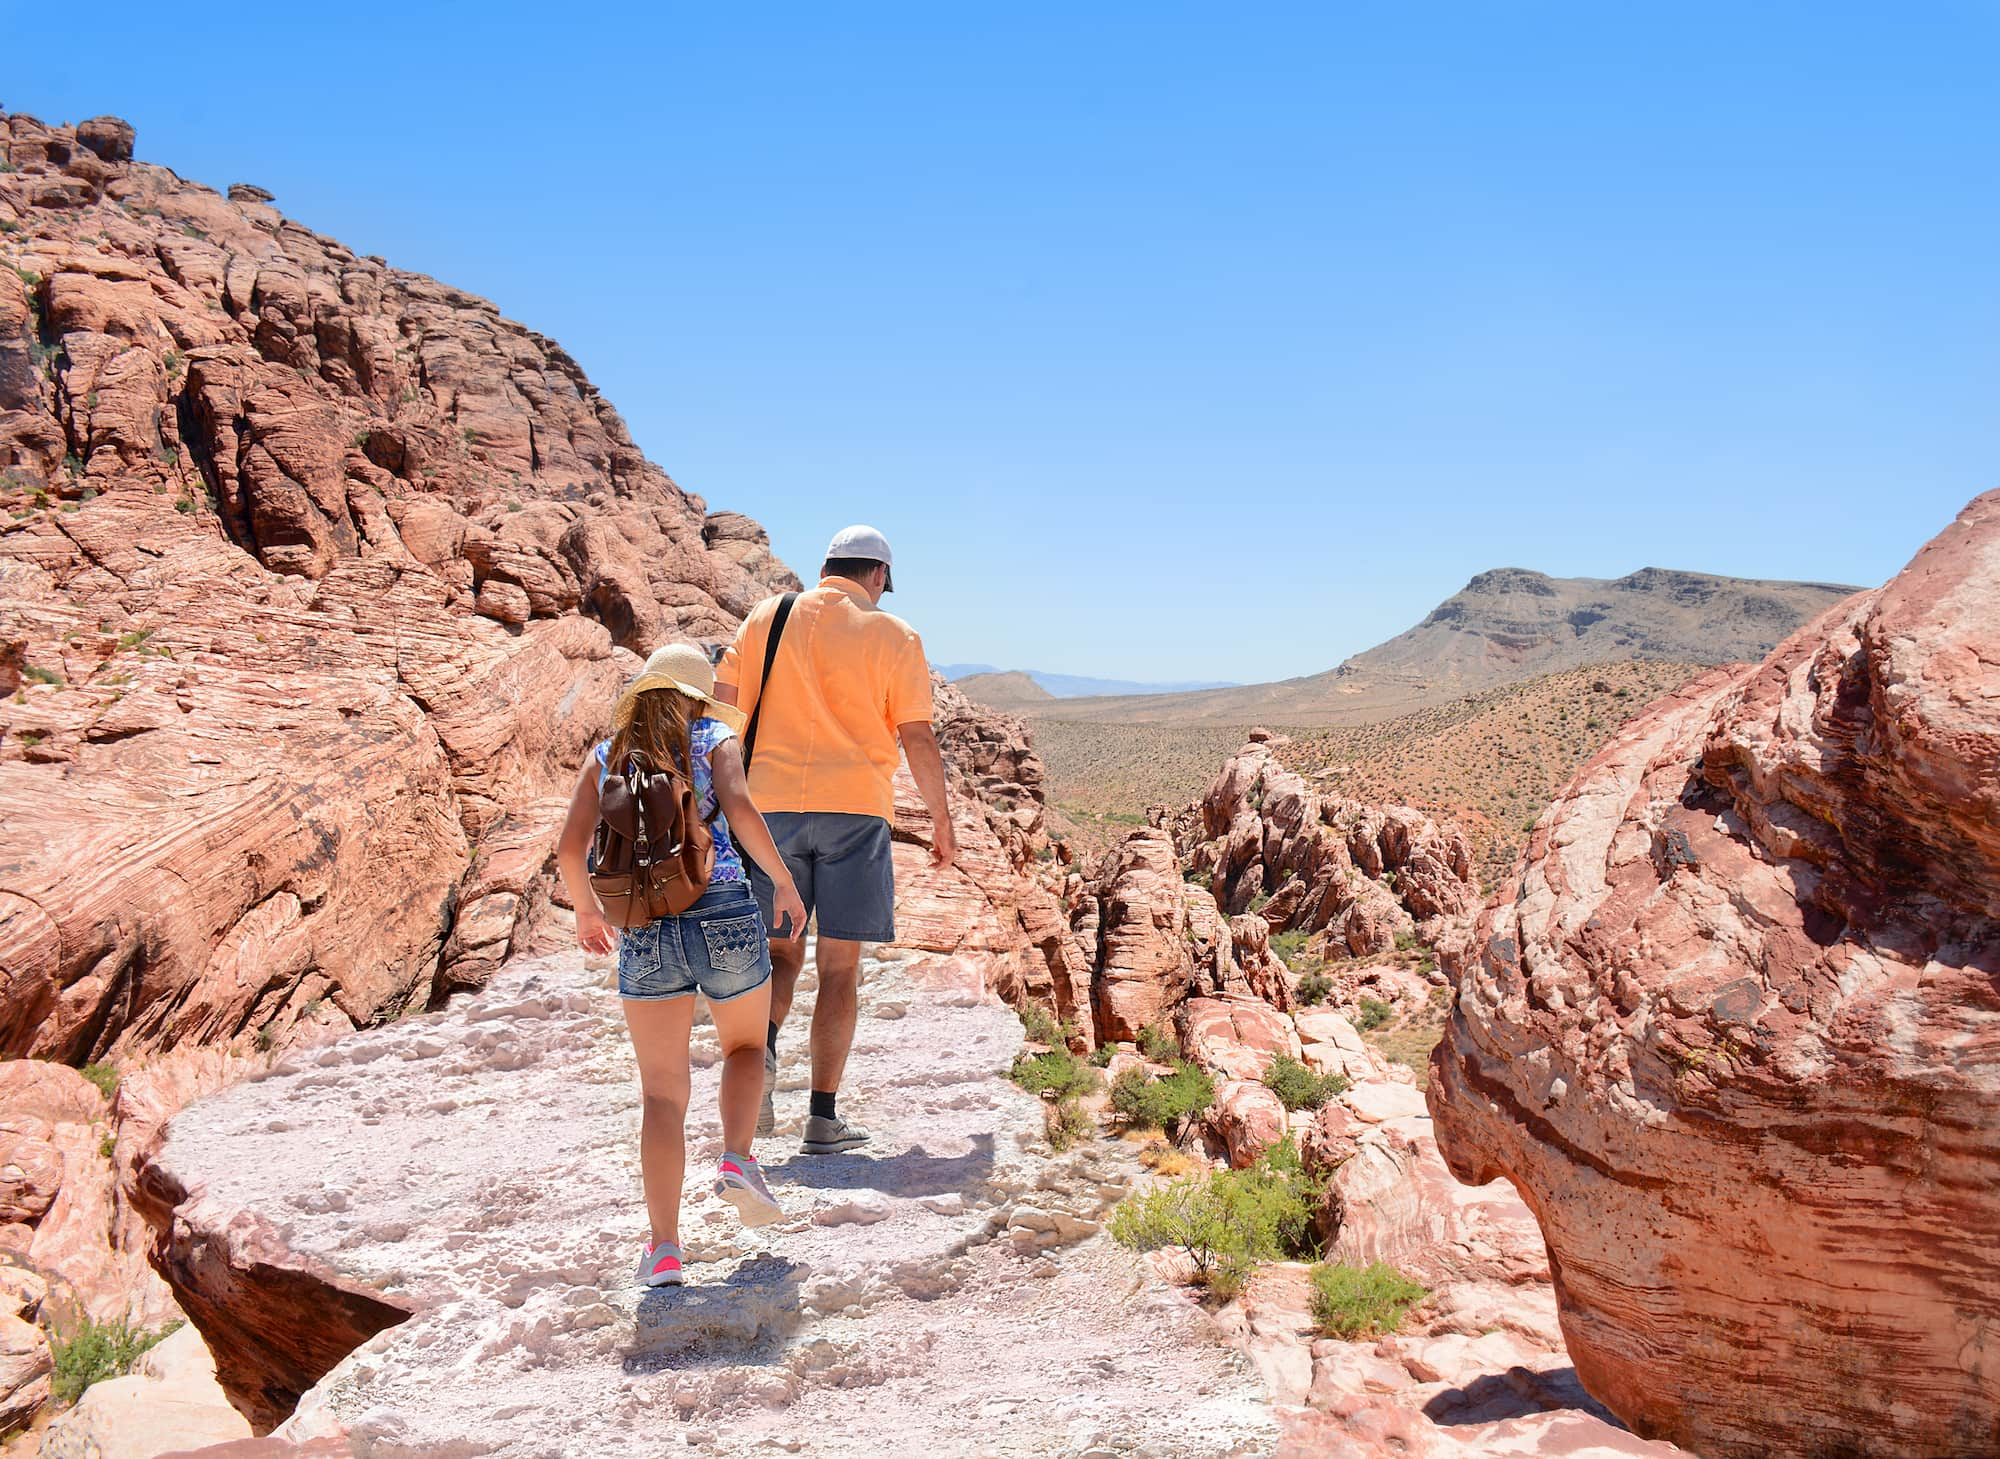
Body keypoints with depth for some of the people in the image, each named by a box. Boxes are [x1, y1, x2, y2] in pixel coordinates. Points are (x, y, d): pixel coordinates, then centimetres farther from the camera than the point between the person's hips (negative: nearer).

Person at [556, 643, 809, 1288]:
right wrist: (784, 882, -1)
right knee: (746, 1046, 24)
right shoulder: (714, 737, 8)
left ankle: (664, 1247, 0)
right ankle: (737, 1160, 2)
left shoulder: (605, 756, 16)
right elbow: (740, 810, -11)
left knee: (662, 1092, 8)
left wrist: (587, 911, 22)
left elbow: (570, 848, 5)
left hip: (643, 931, 2)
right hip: (724, 913, -1)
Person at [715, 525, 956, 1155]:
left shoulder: (767, 617, 9)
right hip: (856, 808, -2)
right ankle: (824, 1115, 6)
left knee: (779, 950, 14)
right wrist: (943, 821, 9)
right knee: (840, 965, 5)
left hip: (771, 803, 2)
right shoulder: (894, 635, 3)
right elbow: (918, 738, -1)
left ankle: (761, 1049, -14)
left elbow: (722, 708, 4)